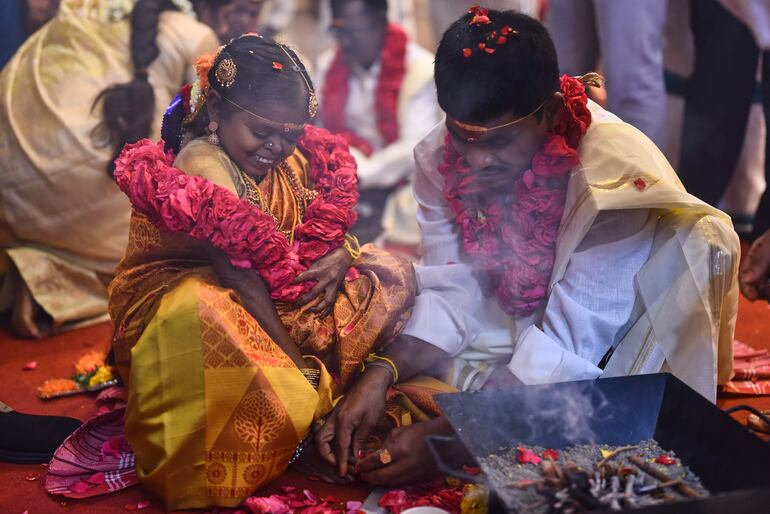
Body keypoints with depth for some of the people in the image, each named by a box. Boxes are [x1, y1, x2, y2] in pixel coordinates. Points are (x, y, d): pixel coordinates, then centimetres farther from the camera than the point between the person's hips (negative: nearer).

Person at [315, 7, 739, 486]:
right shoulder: (440, 157, -15)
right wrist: (378, 377, -29)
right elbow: (452, 293, -12)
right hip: (514, 326, 4)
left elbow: (570, 343, -32)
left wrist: (441, 434, -36)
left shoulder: (614, 171, -32)